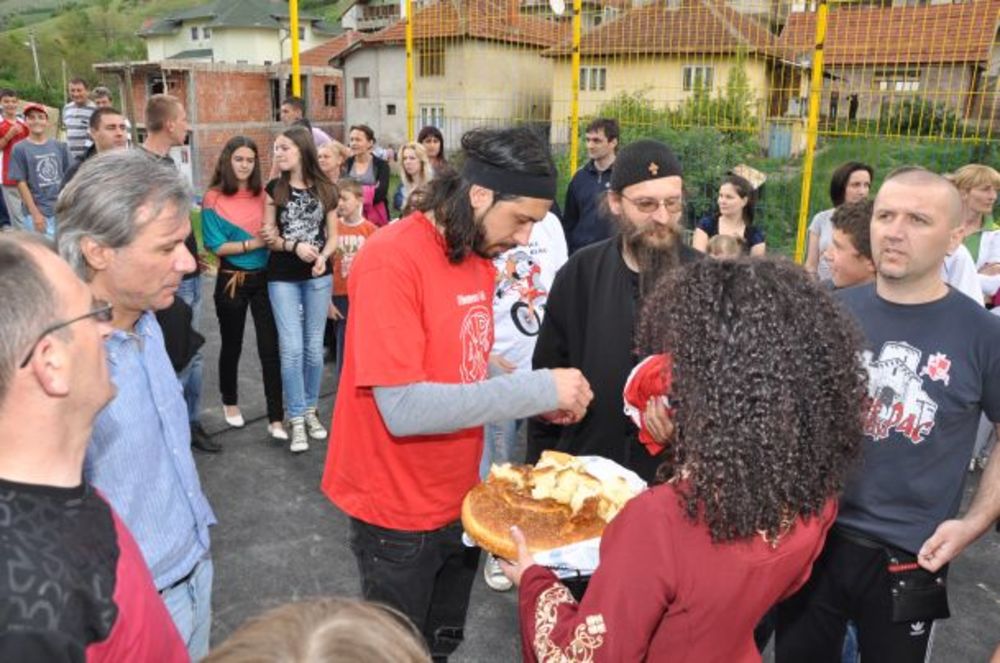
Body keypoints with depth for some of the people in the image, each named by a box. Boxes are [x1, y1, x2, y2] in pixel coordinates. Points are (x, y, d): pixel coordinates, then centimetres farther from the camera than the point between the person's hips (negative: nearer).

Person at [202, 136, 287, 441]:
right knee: (232, 345, 15)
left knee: (270, 347, -3)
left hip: (264, 277, 2)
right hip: (232, 280, -2)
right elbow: (217, 246, -12)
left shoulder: (263, 194, 2)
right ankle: (230, 403, 38)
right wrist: (254, 243, -17)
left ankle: (276, 419, 3)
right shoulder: (214, 198, -7)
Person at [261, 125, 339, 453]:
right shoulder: (273, 189, -1)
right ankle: (296, 420, 6)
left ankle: (310, 410, 25)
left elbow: (333, 237, 4)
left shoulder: (326, 190, 1)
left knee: (314, 347, 9)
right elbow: (270, 238, -1)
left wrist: (323, 257, -16)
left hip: (318, 277, 1)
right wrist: (294, 246, -20)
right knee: (291, 348, -5)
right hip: (282, 278, -1)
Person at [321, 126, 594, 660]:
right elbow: (403, 408, -30)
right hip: (399, 513, -7)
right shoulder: (391, 260, -24)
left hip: (459, 498, 7)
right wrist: (537, 389, -28)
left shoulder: (479, 257, 0)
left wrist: (542, 398, -9)